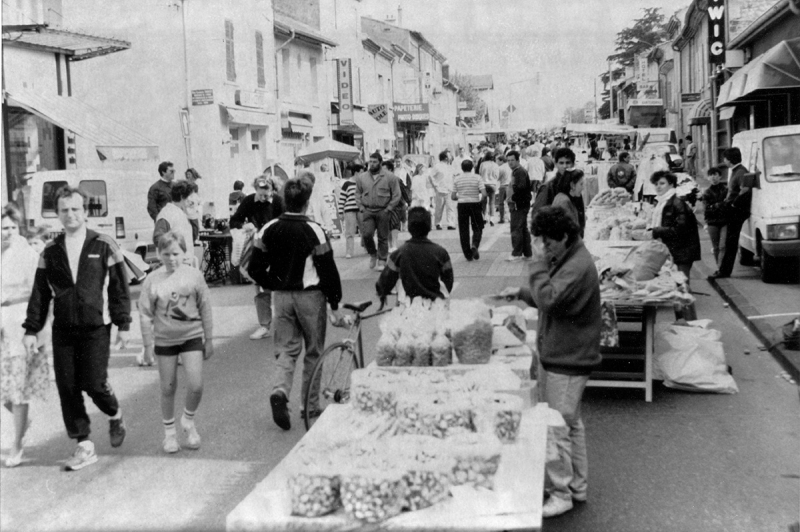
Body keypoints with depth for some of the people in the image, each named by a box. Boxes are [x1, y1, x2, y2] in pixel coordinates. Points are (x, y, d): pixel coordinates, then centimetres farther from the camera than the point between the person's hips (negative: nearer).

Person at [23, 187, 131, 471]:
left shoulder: (104, 245, -2)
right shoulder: (50, 252, 7)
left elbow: (119, 287, -1)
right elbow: (40, 293, 9)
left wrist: (123, 324, -3)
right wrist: (31, 329, 6)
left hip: (96, 328, -3)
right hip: (62, 330, 4)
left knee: (94, 384, -8)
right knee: (67, 388, 2)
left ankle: (115, 415, 26)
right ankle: (84, 446, 14)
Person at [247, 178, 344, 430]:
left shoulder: (269, 230, -1)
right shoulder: (314, 231, -14)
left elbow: (255, 269, 1)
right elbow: (328, 271, -13)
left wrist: (275, 286, 14)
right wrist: (335, 305, -5)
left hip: (281, 296, 3)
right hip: (310, 296, -3)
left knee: (287, 349, 11)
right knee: (313, 352, 12)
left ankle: (280, 391, -13)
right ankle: (310, 404, 21)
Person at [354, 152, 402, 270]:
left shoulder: (389, 177, -1)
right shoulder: (361, 177, 8)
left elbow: (396, 195, 0)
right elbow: (358, 194, 15)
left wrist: (389, 209, -7)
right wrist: (361, 207, 3)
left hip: (383, 211, -2)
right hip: (367, 211, 2)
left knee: (383, 237, 3)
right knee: (366, 234, -11)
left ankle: (382, 261, 15)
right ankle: (372, 254, 15)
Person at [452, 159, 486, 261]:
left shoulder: (457, 179, 1)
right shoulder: (477, 178, -4)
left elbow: (453, 197, 1)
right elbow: (484, 194, -13)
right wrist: (481, 201, 5)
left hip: (462, 205, 1)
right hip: (475, 204, -1)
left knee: (463, 230, 7)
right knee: (477, 228, 12)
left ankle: (468, 254, 6)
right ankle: (474, 245, -13)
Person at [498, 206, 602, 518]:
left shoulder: (579, 267, -22)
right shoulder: (563, 260, 10)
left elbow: (548, 299, -30)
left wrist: (539, 263, -22)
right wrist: (521, 293, 6)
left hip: (568, 361, -10)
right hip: (554, 355, 10)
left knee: (558, 428, -2)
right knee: (570, 423, 19)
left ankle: (561, 493, 12)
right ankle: (577, 485, 32)